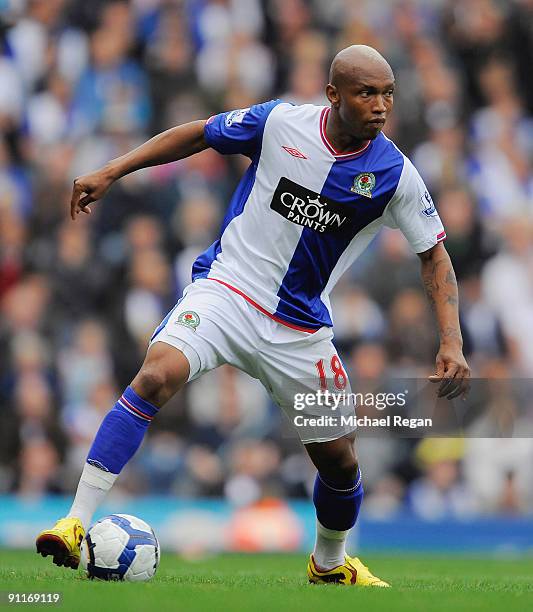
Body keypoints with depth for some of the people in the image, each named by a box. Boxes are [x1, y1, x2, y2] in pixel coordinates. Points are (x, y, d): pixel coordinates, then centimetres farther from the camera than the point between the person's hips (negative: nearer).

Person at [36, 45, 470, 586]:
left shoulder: (395, 175, -8)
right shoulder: (281, 122, -10)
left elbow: (433, 255, 2)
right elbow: (197, 135, 4)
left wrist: (452, 343, -8)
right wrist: (109, 173, 0)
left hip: (298, 328, 2)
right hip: (225, 286, -2)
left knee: (339, 459, 7)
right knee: (157, 375, -29)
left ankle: (330, 563, 39)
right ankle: (77, 524, -28)